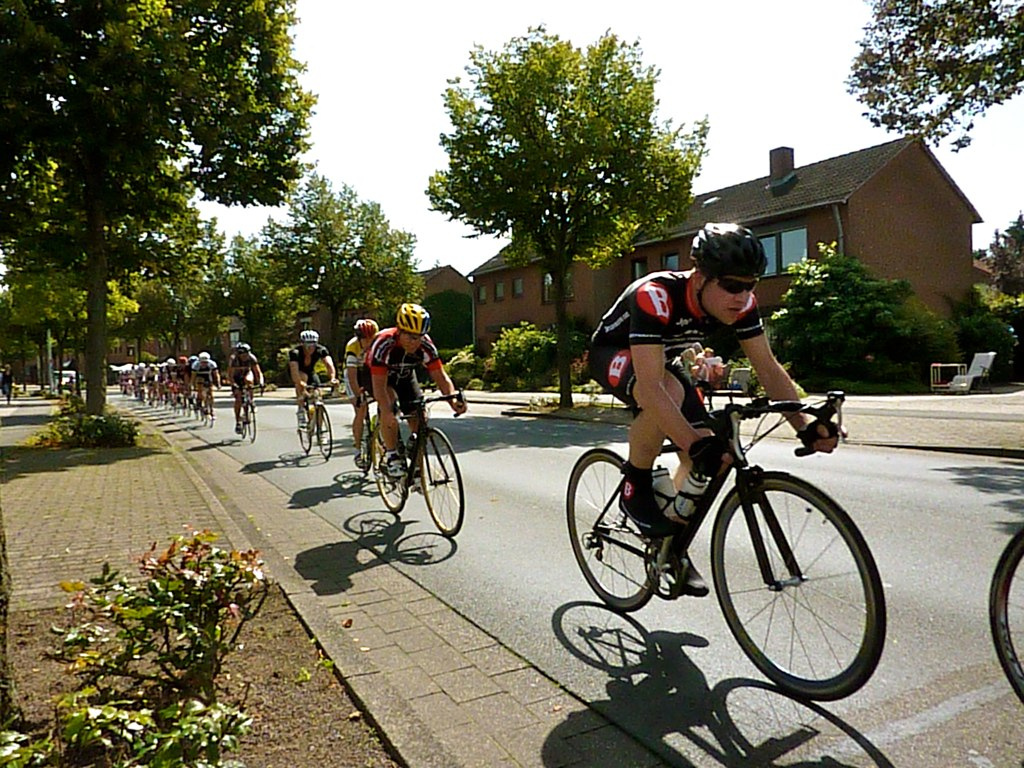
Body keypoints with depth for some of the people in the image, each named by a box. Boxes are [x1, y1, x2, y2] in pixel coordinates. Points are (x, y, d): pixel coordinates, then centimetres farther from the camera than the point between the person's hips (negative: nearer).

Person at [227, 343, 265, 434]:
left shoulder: (251, 358, -25)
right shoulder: (233, 359, -29)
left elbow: (258, 372, -27)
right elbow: (230, 376, -31)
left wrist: (261, 382, -44)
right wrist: (234, 385, -47)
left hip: (247, 373, 1)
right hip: (236, 378, -1)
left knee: (248, 380, -36)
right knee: (238, 399, -14)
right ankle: (238, 423, -3)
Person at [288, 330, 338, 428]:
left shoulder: (321, 350, -28)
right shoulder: (295, 352, -35)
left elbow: (329, 364, -42)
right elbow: (294, 369, -49)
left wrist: (333, 378, -61)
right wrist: (300, 383, -68)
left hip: (310, 372, 3)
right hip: (298, 373, -3)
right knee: (303, 377, -36)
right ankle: (301, 412, -32)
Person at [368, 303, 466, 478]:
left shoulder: (426, 346, -28)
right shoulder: (384, 344, -39)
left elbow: (440, 375, -27)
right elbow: (379, 385, -42)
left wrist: (453, 400, -45)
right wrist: (387, 413, -56)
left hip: (405, 375, 4)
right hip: (378, 374, -3)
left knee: (419, 417, -9)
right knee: (389, 411, -31)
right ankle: (392, 456, -16)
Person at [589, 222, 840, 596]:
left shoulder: (740, 302, -21)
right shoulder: (655, 296, -40)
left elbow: (768, 368, -17)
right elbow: (651, 387, -46)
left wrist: (805, 427, -29)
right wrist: (696, 445, -54)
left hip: (663, 359, 6)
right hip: (612, 354, -6)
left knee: (707, 454, -9)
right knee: (671, 392, -39)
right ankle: (635, 489, -15)